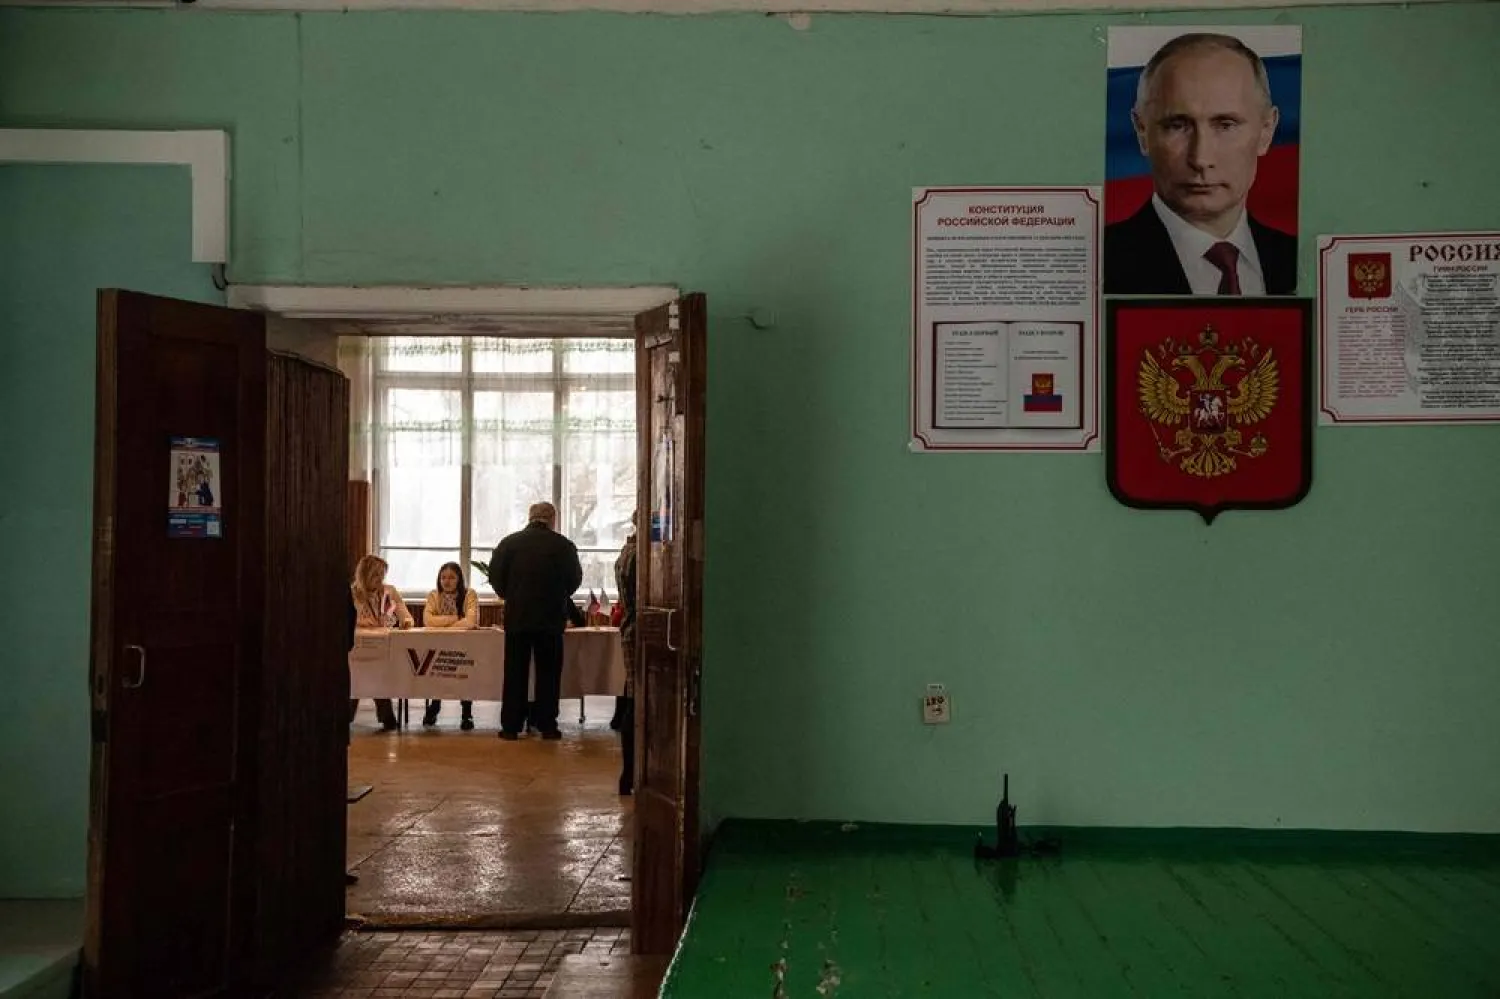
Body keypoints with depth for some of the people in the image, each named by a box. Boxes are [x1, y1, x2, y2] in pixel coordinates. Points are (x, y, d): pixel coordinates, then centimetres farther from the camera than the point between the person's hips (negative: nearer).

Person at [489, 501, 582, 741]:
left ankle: (510, 726, 6)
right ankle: (547, 726, 7)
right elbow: (575, 579, 5)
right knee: (548, 672, 7)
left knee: (515, 672, 6)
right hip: (551, 617, 0)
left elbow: (495, 576, 0)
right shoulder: (564, 546, -2)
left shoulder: (509, 543, -1)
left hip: (517, 616, 1)